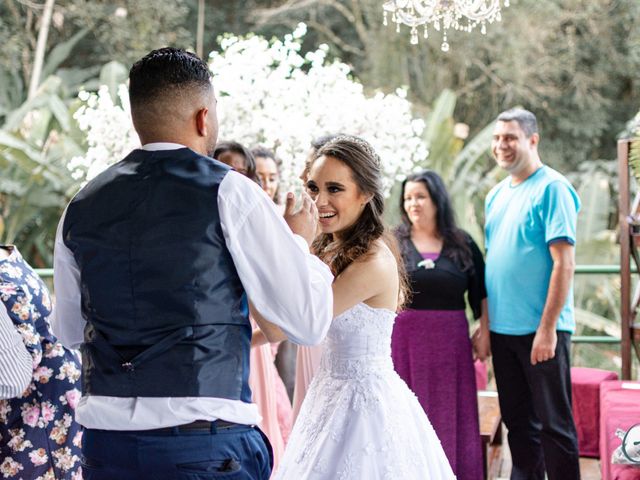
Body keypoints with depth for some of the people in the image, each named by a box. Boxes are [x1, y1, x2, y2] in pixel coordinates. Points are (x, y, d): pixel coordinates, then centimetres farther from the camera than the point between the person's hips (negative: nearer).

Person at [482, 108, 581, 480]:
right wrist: (485, 326, 11)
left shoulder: (552, 189, -10)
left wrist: (547, 328, -18)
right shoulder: (497, 194, 12)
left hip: (541, 330, -7)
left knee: (554, 423, 1)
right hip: (503, 329, 7)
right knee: (517, 420, 14)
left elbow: (564, 264, -15)